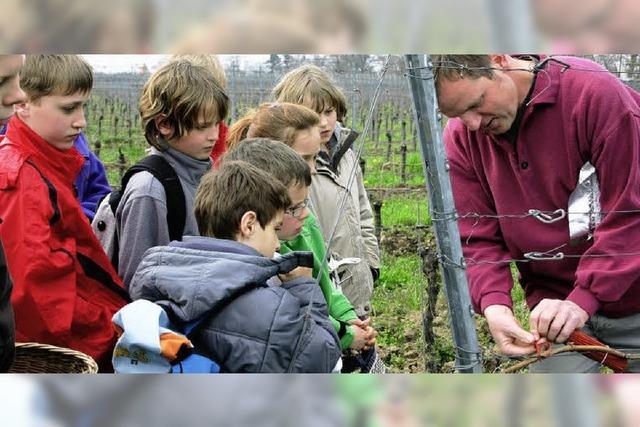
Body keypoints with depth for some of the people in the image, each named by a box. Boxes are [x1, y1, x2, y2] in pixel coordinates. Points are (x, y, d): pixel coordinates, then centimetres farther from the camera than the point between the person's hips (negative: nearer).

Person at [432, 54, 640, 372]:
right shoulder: (460, 137, -5)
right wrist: (493, 303, -22)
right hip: (552, 308, 3)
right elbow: (477, 238, -4)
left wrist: (583, 298, -25)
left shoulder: (596, 92, -18)